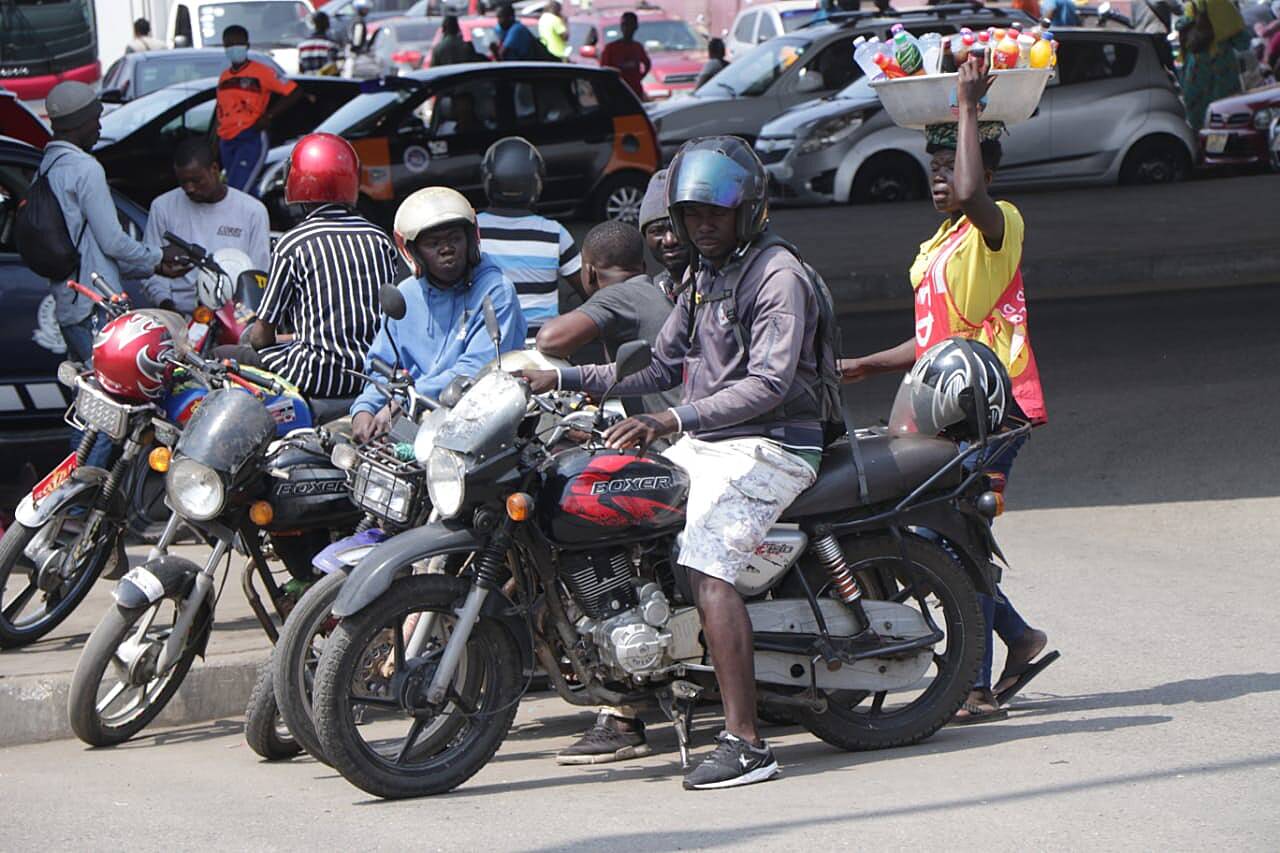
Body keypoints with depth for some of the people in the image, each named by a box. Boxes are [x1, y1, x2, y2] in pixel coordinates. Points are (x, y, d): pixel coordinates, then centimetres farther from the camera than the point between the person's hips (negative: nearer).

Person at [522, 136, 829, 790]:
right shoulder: (705, 275, 18)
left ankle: (745, 743, -33)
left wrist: (674, 420, -35)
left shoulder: (778, 275, -12)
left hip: (767, 446, -10)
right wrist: (565, 379, 12)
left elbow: (769, 382, -24)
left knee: (707, 568, -27)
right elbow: (661, 366, 22)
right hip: (705, 441, 10)